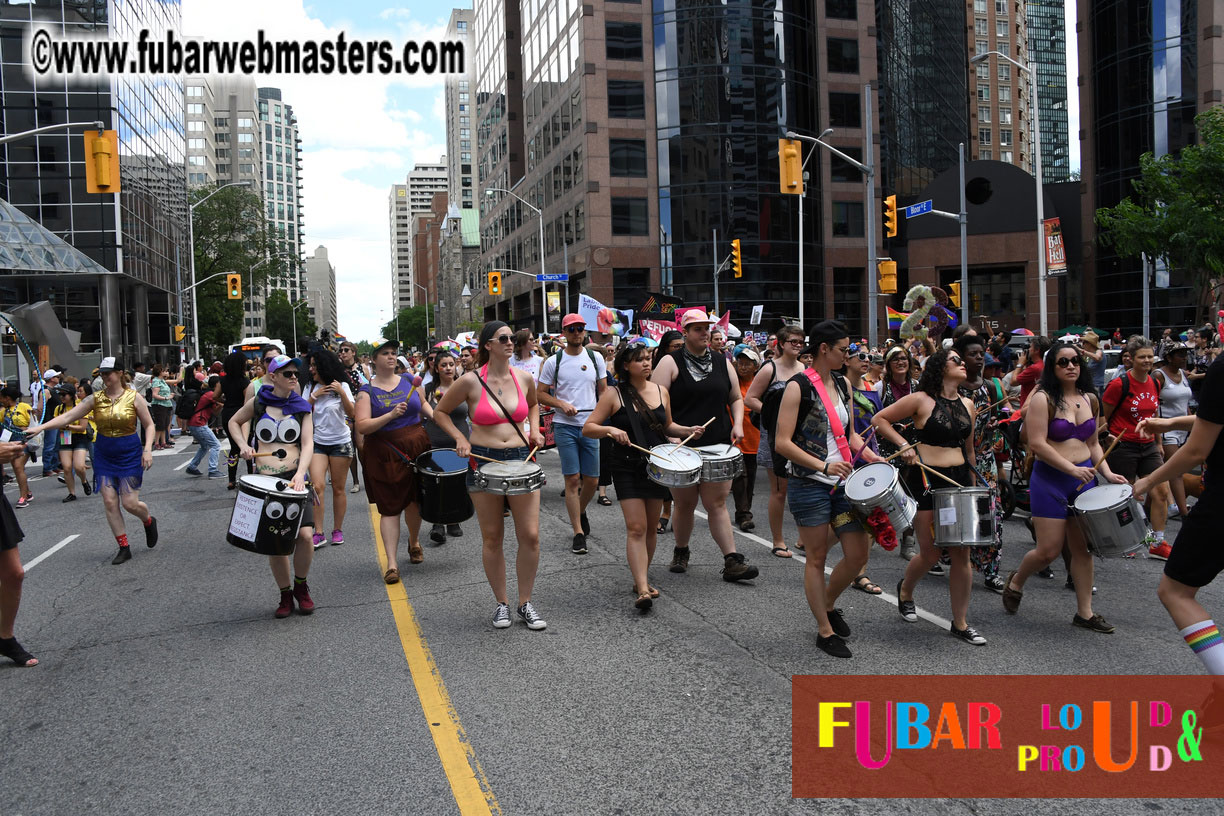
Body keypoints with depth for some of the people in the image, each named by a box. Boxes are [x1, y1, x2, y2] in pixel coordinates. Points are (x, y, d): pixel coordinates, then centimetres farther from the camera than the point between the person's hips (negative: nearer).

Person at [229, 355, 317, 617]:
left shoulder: (302, 407, 5)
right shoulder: (258, 402, 3)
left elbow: (308, 444, -3)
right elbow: (234, 422, 19)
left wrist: (301, 473, -19)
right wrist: (243, 445, 1)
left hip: (294, 477, 0)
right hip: (264, 480, 0)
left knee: (305, 534, -15)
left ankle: (301, 585, 11)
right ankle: (285, 593, 21)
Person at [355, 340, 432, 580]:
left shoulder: (408, 380, 5)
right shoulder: (367, 391, -6)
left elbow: (422, 403, 24)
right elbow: (361, 427, -15)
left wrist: (434, 416, 6)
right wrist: (390, 415, -24)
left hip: (416, 447, 4)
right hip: (384, 454, -3)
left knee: (414, 501, 16)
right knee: (389, 508, -3)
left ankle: (414, 542, 43)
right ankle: (392, 563, -1)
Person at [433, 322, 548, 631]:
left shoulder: (524, 378, 2)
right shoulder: (471, 381, -7)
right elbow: (440, 412, 6)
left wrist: (534, 430, 8)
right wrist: (460, 438, -7)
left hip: (521, 459, 2)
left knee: (530, 536, -2)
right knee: (492, 538, 6)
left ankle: (526, 603, 14)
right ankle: (501, 603, 21)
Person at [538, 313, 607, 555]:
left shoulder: (596, 358, 7)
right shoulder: (553, 361, 0)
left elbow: (603, 391, 13)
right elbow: (541, 394, 4)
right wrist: (561, 404, -13)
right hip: (565, 426, -2)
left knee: (592, 480, 6)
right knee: (573, 479, -4)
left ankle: (580, 512, 37)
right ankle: (578, 533, 1)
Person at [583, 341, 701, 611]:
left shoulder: (661, 391, 6)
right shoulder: (614, 394, -7)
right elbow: (588, 428, -9)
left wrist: (688, 431, 2)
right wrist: (610, 430, -27)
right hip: (627, 467, -4)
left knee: (651, 527, 11)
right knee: (636, 527, -12)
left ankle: (641, 580, 27)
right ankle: (642, 590, -16)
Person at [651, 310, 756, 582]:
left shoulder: (722, 363, 12)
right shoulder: (671, 363, -2)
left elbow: (736, 398, 21)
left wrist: (737, 424, 3)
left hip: (718, 447, 2)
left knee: (717, 503, -1)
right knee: (685, 503, 9)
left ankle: (732, 561, -3)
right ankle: (681, 553, 29)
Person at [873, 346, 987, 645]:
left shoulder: (967, 405, 11)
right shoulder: (921, 400, -7)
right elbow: (879, 420, -2)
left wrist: (972, 487, 21)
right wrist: (904, 445, -10)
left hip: (959, 478, 5)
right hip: (926, 479, -5)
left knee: (961, 553, 2)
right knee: (930, 553, 0)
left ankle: (960, 623, 12)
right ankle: (905, 589, 33)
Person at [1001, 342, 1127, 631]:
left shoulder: (1090, 399, 10)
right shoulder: (1043, 399, -10)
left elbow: (1093, 443, 17)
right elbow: (1037, 444, -16)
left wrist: (1107, 472, 3)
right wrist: (1071, 468, -22)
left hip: (1083, 477, 5)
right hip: (1050, 480, -5)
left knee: (1082, 547, 5)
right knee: (1049, 551, -4)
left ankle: (1084, 612, 14)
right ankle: (1016, 581, 25)